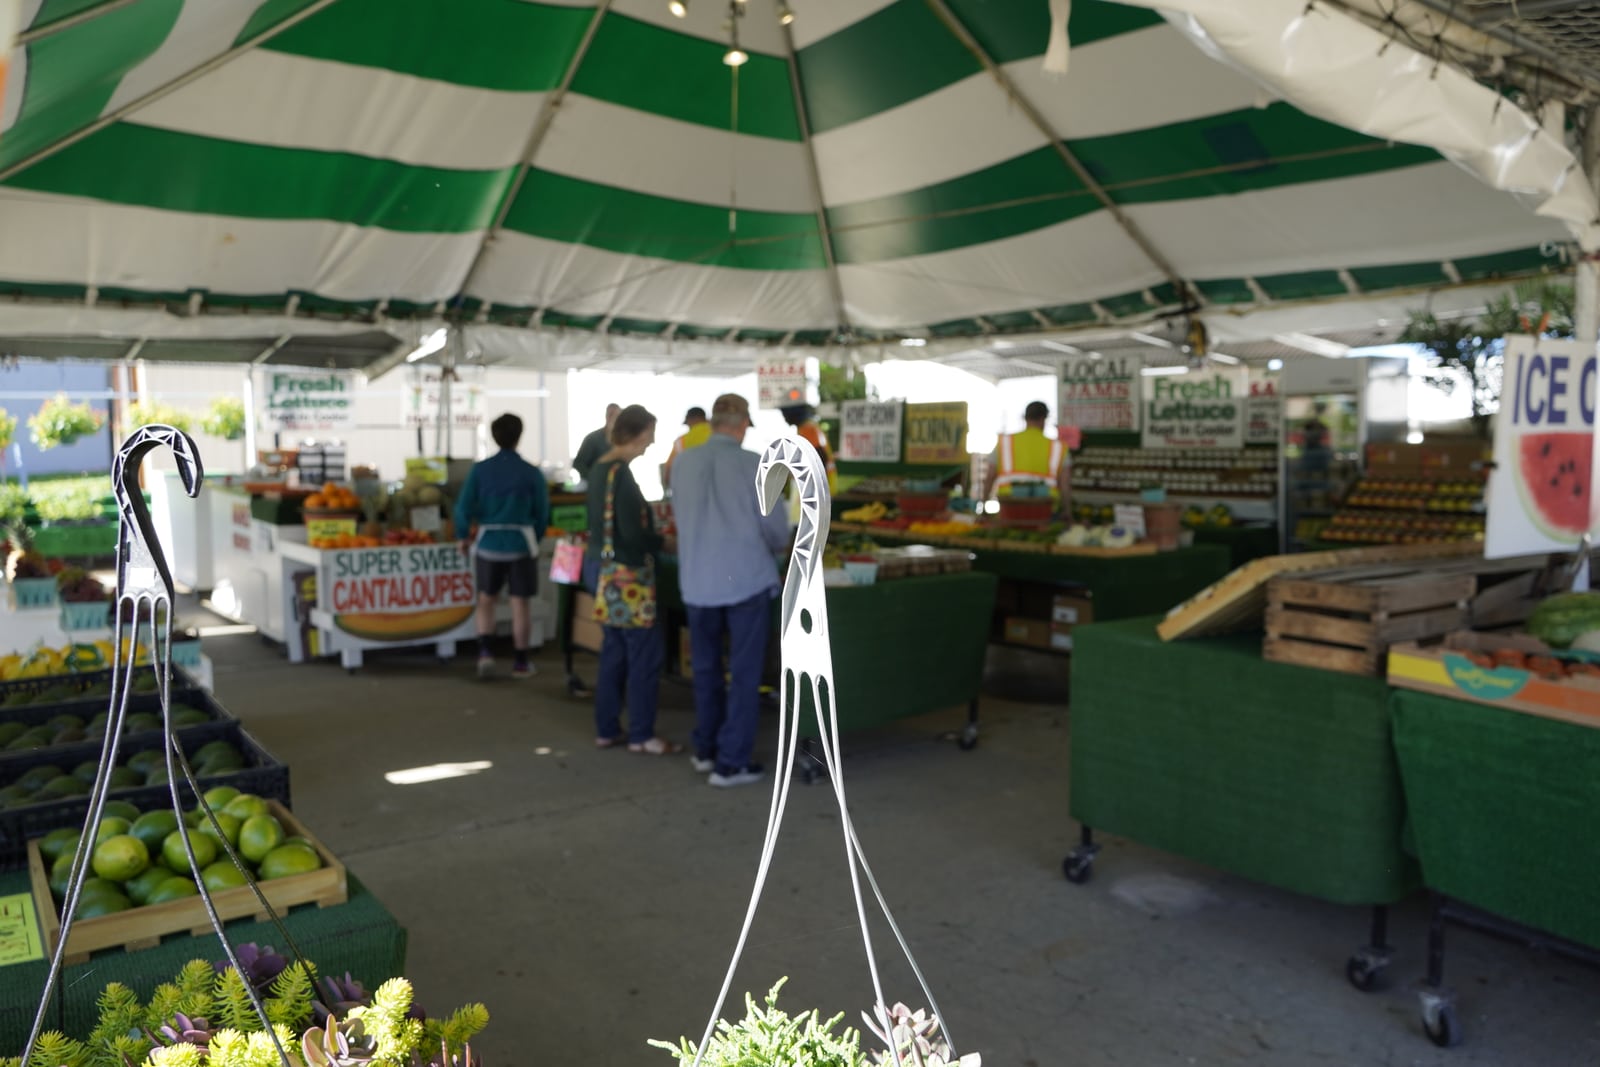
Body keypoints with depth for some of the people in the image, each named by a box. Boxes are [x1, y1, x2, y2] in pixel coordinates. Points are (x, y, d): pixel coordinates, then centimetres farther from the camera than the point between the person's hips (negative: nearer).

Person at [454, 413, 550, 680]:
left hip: (489, 543, 1)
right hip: (521, 544, -1)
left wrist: (465, 533, 10)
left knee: (486, 598, 17)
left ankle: (484, 650, 1)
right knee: (519, 602, 6)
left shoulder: (480, 470, -3)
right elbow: (542, 512, -1)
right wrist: (536, 538, 15)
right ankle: (520, 662, 14)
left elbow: (463, 507, -6)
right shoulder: (531, 473, -6)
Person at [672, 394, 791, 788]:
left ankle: (706, 750, 30)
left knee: (706, 670, 19)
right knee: (744, 674, 6)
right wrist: (772, 548, 15)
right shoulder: (753, 464, -11)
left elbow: (680, 517, 11)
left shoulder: (684, 463, 0)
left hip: (698, 582, 4)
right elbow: (776, 527, -7)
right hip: (746, 579, -4)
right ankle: (731, 763, 9)